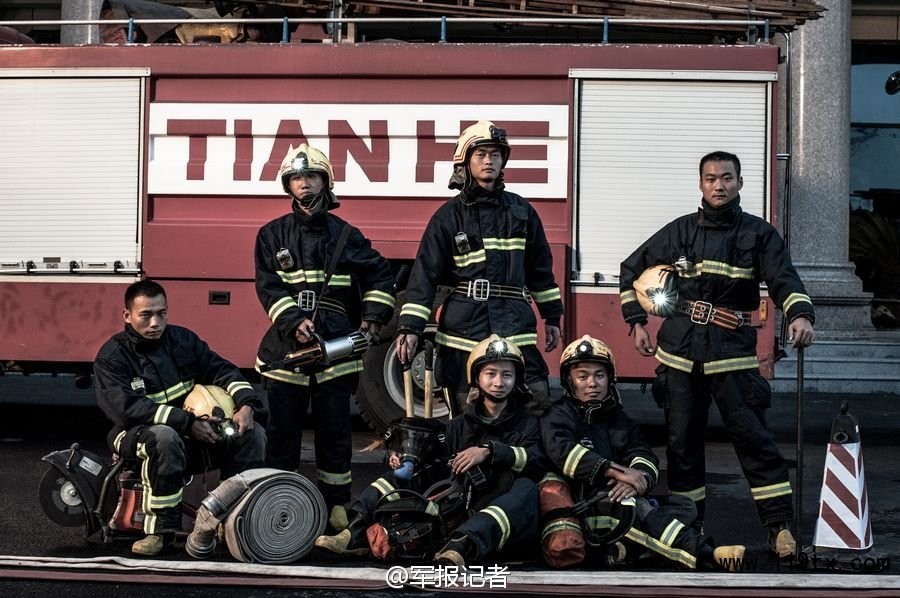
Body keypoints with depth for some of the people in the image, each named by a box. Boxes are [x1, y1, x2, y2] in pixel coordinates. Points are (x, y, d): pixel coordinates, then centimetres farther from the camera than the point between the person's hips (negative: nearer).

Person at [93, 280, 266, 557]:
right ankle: (160, 531, -31)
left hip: (194, 435, 5)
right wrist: (187, 422, -27)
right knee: (164, 437, -41)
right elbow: (127, 407, -21)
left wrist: (246, 404, -14)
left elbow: (221, 369, 8)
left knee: (253, 434, -15)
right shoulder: (112, 356, -8)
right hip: (137, 435, -5)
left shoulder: (182, 339, 9)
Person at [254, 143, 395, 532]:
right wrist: (293, 321, -16)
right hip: (286, 345, 0)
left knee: (334, 430, 5)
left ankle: (337, 504, 14)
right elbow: (268, 285, -2)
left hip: (336, 345, 1)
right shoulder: (273, 235, 8)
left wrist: (373, 317, 4)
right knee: (282, 430, 3)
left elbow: (380, 275, 16)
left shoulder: (344, 234, 10)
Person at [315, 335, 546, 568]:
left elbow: (538, 461, -13)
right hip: (457, 508, 4)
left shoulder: (528, 424, 7)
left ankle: (460, 547, -56)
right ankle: (356, 533, -21)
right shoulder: (459, 425, 18)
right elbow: (438, 468, 11)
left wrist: (490, 451, -24)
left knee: (526, 488, -35)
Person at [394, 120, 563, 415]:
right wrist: (409, 327, -10)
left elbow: (540, 267, 19)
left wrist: (552, 317, 18)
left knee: (538, 405, -6)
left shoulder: (521, 211, 12)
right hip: (464, 328, -2)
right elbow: (425, 273, -2)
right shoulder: (449, 216, 3)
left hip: (516, 326, 2)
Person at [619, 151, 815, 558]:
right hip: (678, 351, 3)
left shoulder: (758, 234, 5)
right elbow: (632, 270, 19)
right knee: (682, 439, 7)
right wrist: (637, 322, 11)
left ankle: (780, 526, -3)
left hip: (733, 352, -2)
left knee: (752, 435, -8)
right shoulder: (681, 231, 10)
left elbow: (784, 279, -10)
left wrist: (800, 314, -30)